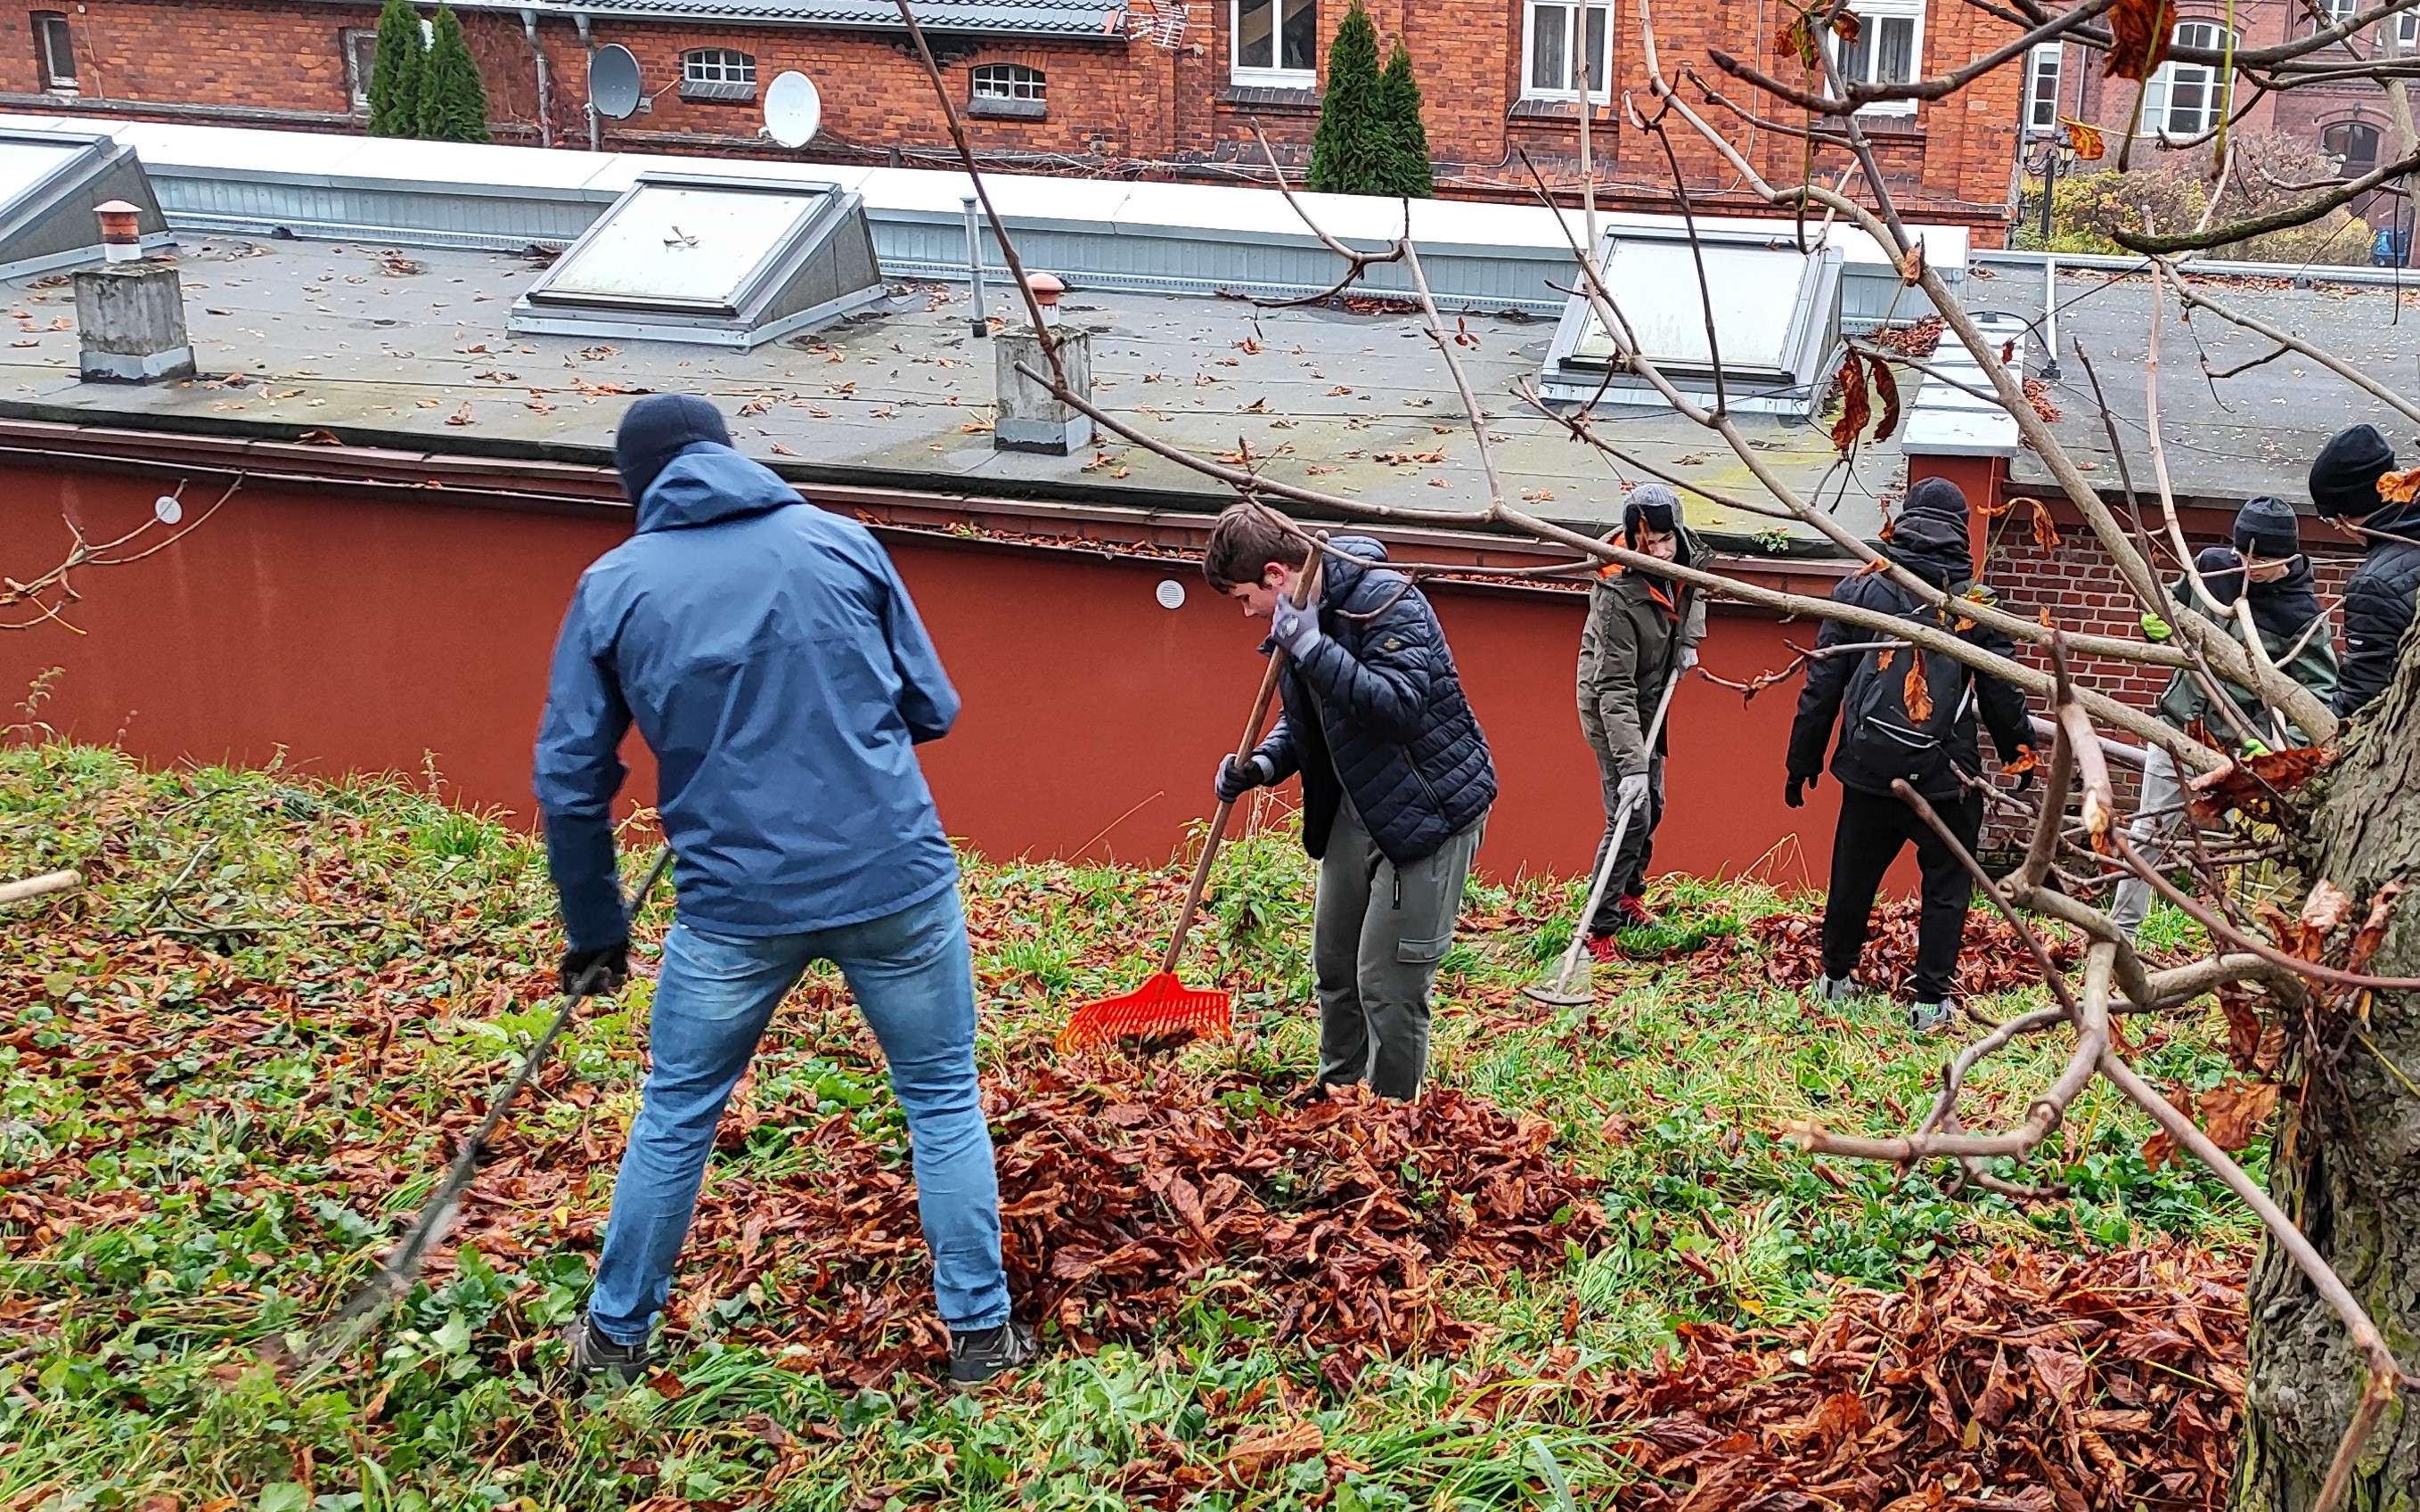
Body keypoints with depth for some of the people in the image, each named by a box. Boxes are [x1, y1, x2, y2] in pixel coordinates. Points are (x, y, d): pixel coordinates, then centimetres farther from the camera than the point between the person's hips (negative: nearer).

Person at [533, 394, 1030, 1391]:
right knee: (944, 1100, 16)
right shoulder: (841, 542, 4)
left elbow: (570, 782, 3)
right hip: (896, 876, 0)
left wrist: (595, 927, 15)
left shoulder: (613, 587, 3)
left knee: (674, 1118, 18)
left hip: (735, 903, 0)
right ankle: (980, 1334, 22)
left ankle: (616, 1337, 33)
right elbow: (934, 709, 8)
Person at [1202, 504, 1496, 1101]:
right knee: (1333, 964, 19)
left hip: (1430, 810, -9)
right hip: (1353, 809, 9)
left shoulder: (1385, 600, -22)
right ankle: (1336, 1092, 37)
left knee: (1389, 982, -6)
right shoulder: (1297, 617, 5)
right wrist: (1262, 765, -3)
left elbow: (1400, 706, -34)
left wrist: (1312, 647, -36)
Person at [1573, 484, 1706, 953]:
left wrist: (1689, 638, 1)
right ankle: (1598, 929, -4)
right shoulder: (1619, 595, -34)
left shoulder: (1684, 555, -12)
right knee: (1632, 815, -12)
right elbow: (1615, 689, -34)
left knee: (1652, 806, 20)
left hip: (1649, 702, 8)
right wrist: (1630, 766, -38)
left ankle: (1629, 896, 40)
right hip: (1611, 708, -8)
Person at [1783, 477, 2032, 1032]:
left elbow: (1822, 684, 2)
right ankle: (1932, 1002, 8)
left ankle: (1835, 978, 32)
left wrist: (1803, 761, 9)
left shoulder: (1859, 590, 0)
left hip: (1869, 771, 2)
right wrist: (2019, 755, 18)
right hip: (1946, 777, -2)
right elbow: (2001, 692, 1)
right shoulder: (1976, 603, -5)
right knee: (1946, 886, 10)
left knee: (1853, 876, 18)